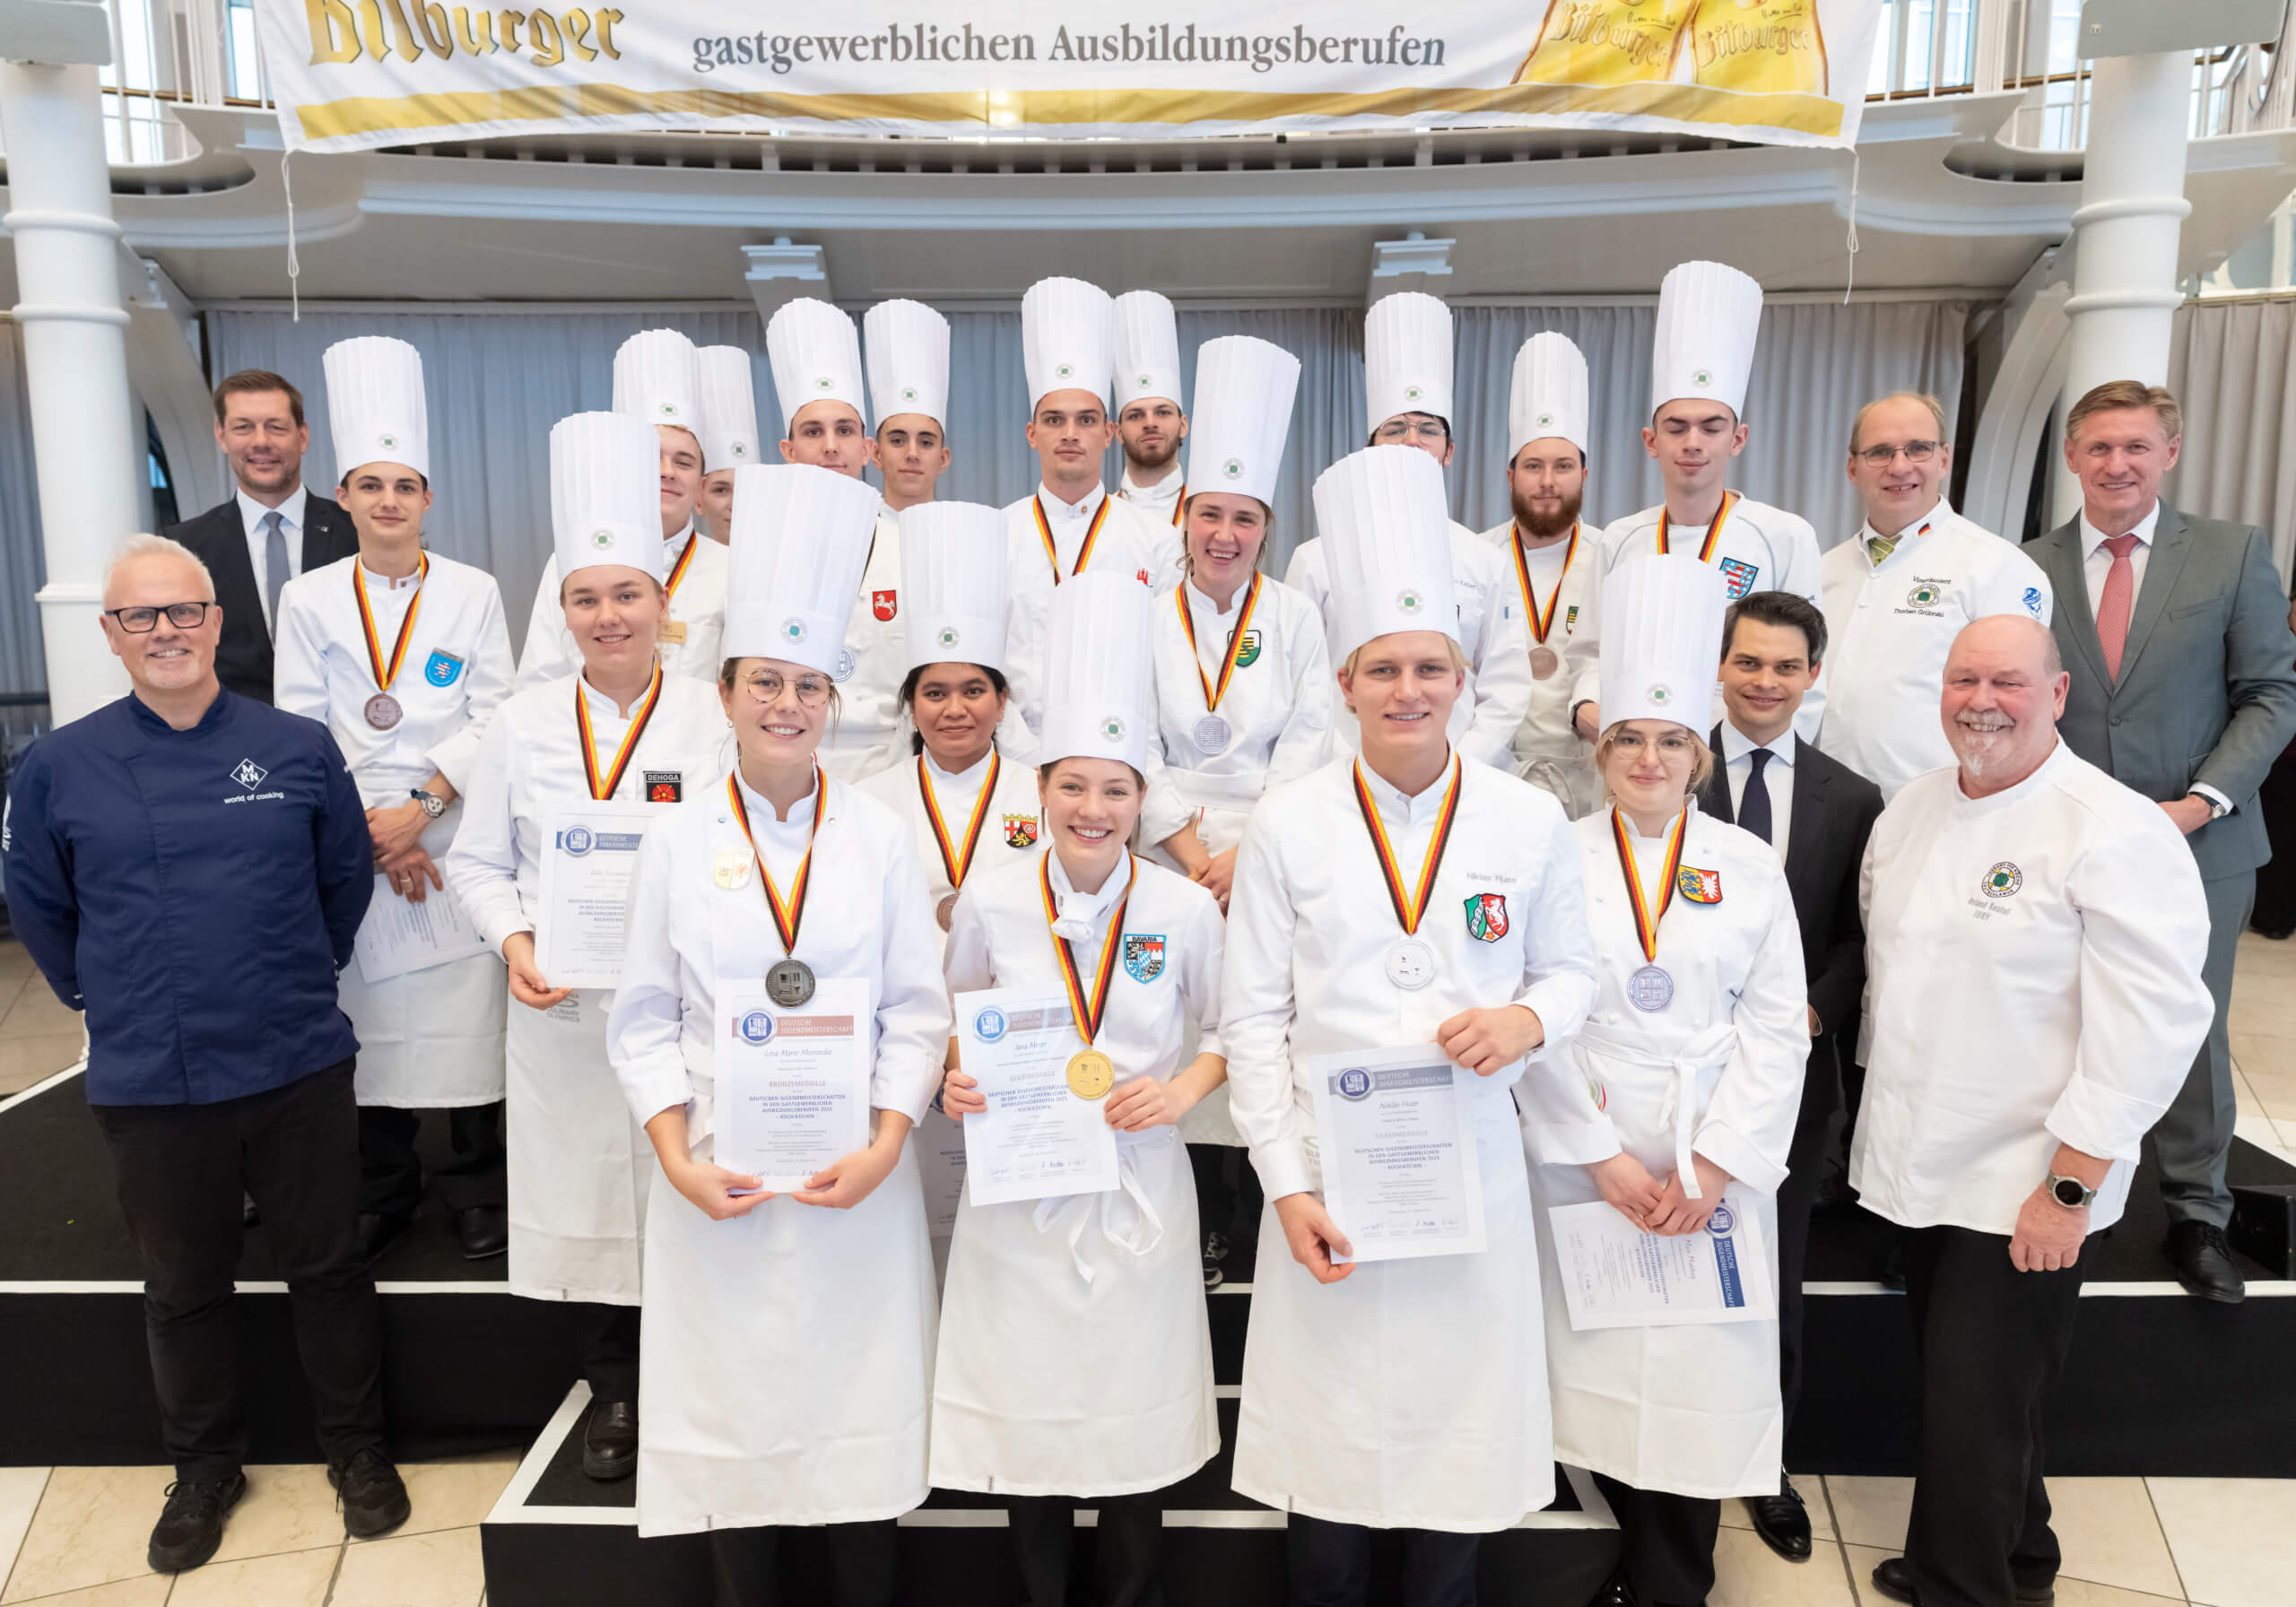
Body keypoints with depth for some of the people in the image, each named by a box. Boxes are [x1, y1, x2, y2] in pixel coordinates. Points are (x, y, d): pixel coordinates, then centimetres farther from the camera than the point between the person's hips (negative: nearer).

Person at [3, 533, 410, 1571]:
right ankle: (204, 1467, 38)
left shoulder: (299, 748, -4)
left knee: (328, 1268, 13)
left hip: (300, 1067, 0)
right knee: (183, 1289, 17)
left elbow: (348, 876, 8)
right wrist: (110, 1000, 11)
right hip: (148, 1084, 1)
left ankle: (356, 1448, 32)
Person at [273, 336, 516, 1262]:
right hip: (350, 847, 1)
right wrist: (368, 833, -5)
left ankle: (478, 1191, 15)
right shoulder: (308, 599, 7)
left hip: (456, 838, -1)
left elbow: (495, 719, -1)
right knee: (367, 1015, 5)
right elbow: (301, 732, 4)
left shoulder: (473, 593, 5)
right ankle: (380, 1193, 23)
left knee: (465, 1012, -1)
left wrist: (422, 807, -12)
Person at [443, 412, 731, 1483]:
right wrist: (514, 943, -7)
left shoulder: (714, 719, -3)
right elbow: (478, 862, 10)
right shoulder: (523, 722, 5)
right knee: (580, 1197, 11)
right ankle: (610, 1395, 33)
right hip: (559, 1012, 3)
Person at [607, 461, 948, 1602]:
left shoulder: (880, 837, -1)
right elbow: (644, 1018, 3)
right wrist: (677, 1159, -7)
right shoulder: (679, 840, 1)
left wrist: (882, 1148, -9)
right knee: (732, 1399, 9)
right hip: (719, 1175, 0)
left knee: (860, 1398, 6)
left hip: (857, 1175, 0)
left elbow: (917, 1009, 1)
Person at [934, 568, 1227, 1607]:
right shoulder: (990, 905, -5)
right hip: (1020, 1191, 1)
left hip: (1137, 1190, 0)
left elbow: (1228, 1031, 6)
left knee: (1135, 1414, 9)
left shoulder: (1184, 910, -6)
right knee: (1027, 1410, 9)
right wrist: (955, 1084, -10)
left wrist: (1184, 1089, -11)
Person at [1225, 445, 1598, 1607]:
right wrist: (1285, 1184, -7)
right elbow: (1253, 1015, -2)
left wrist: (1527, 1020, -13)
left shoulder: (1529, 822, 0)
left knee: (1458, 1423, 11)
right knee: (1327, 1435, 8)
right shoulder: (1288, 824, -3)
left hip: (1472, 1163, 1)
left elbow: (1573, 971, 10)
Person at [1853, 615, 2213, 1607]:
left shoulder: (2118, 833, -17)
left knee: (1974, 1412, 2)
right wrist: (1881, 1108, 17)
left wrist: (2069, 1188, -18)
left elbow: (2152, 1026, -18)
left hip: (2026, 1192, -7)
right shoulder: (1911, 809, 5)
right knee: (1953, 1384, 20)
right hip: (1917, 1168, 7)